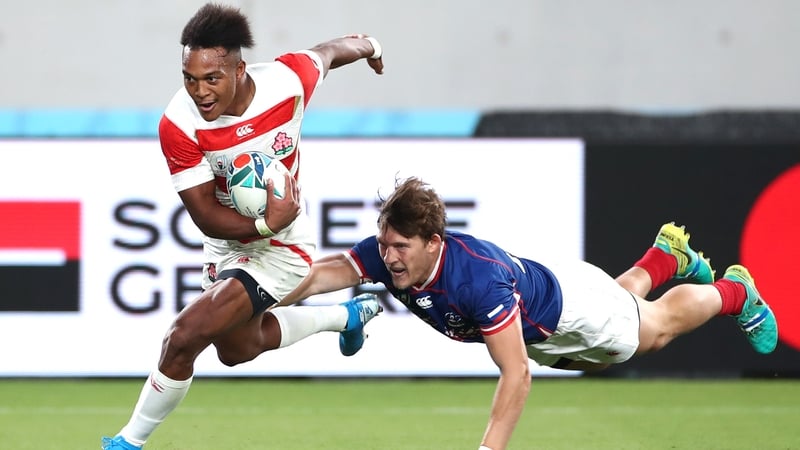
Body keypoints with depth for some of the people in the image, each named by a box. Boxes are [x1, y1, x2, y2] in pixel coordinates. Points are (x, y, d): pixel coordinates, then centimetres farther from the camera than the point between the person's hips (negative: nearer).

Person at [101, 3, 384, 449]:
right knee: (238, 349, 28)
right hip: (226, 244, 4)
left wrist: (367, 46, 21)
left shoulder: (288, 80, -27)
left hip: (280, 249, -4)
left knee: (185, 337, -19)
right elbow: (205, 216, -21)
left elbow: (328, 52, -2)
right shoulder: (179, 124, -26)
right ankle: (346, 316, 50)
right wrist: (265, 223, -38)